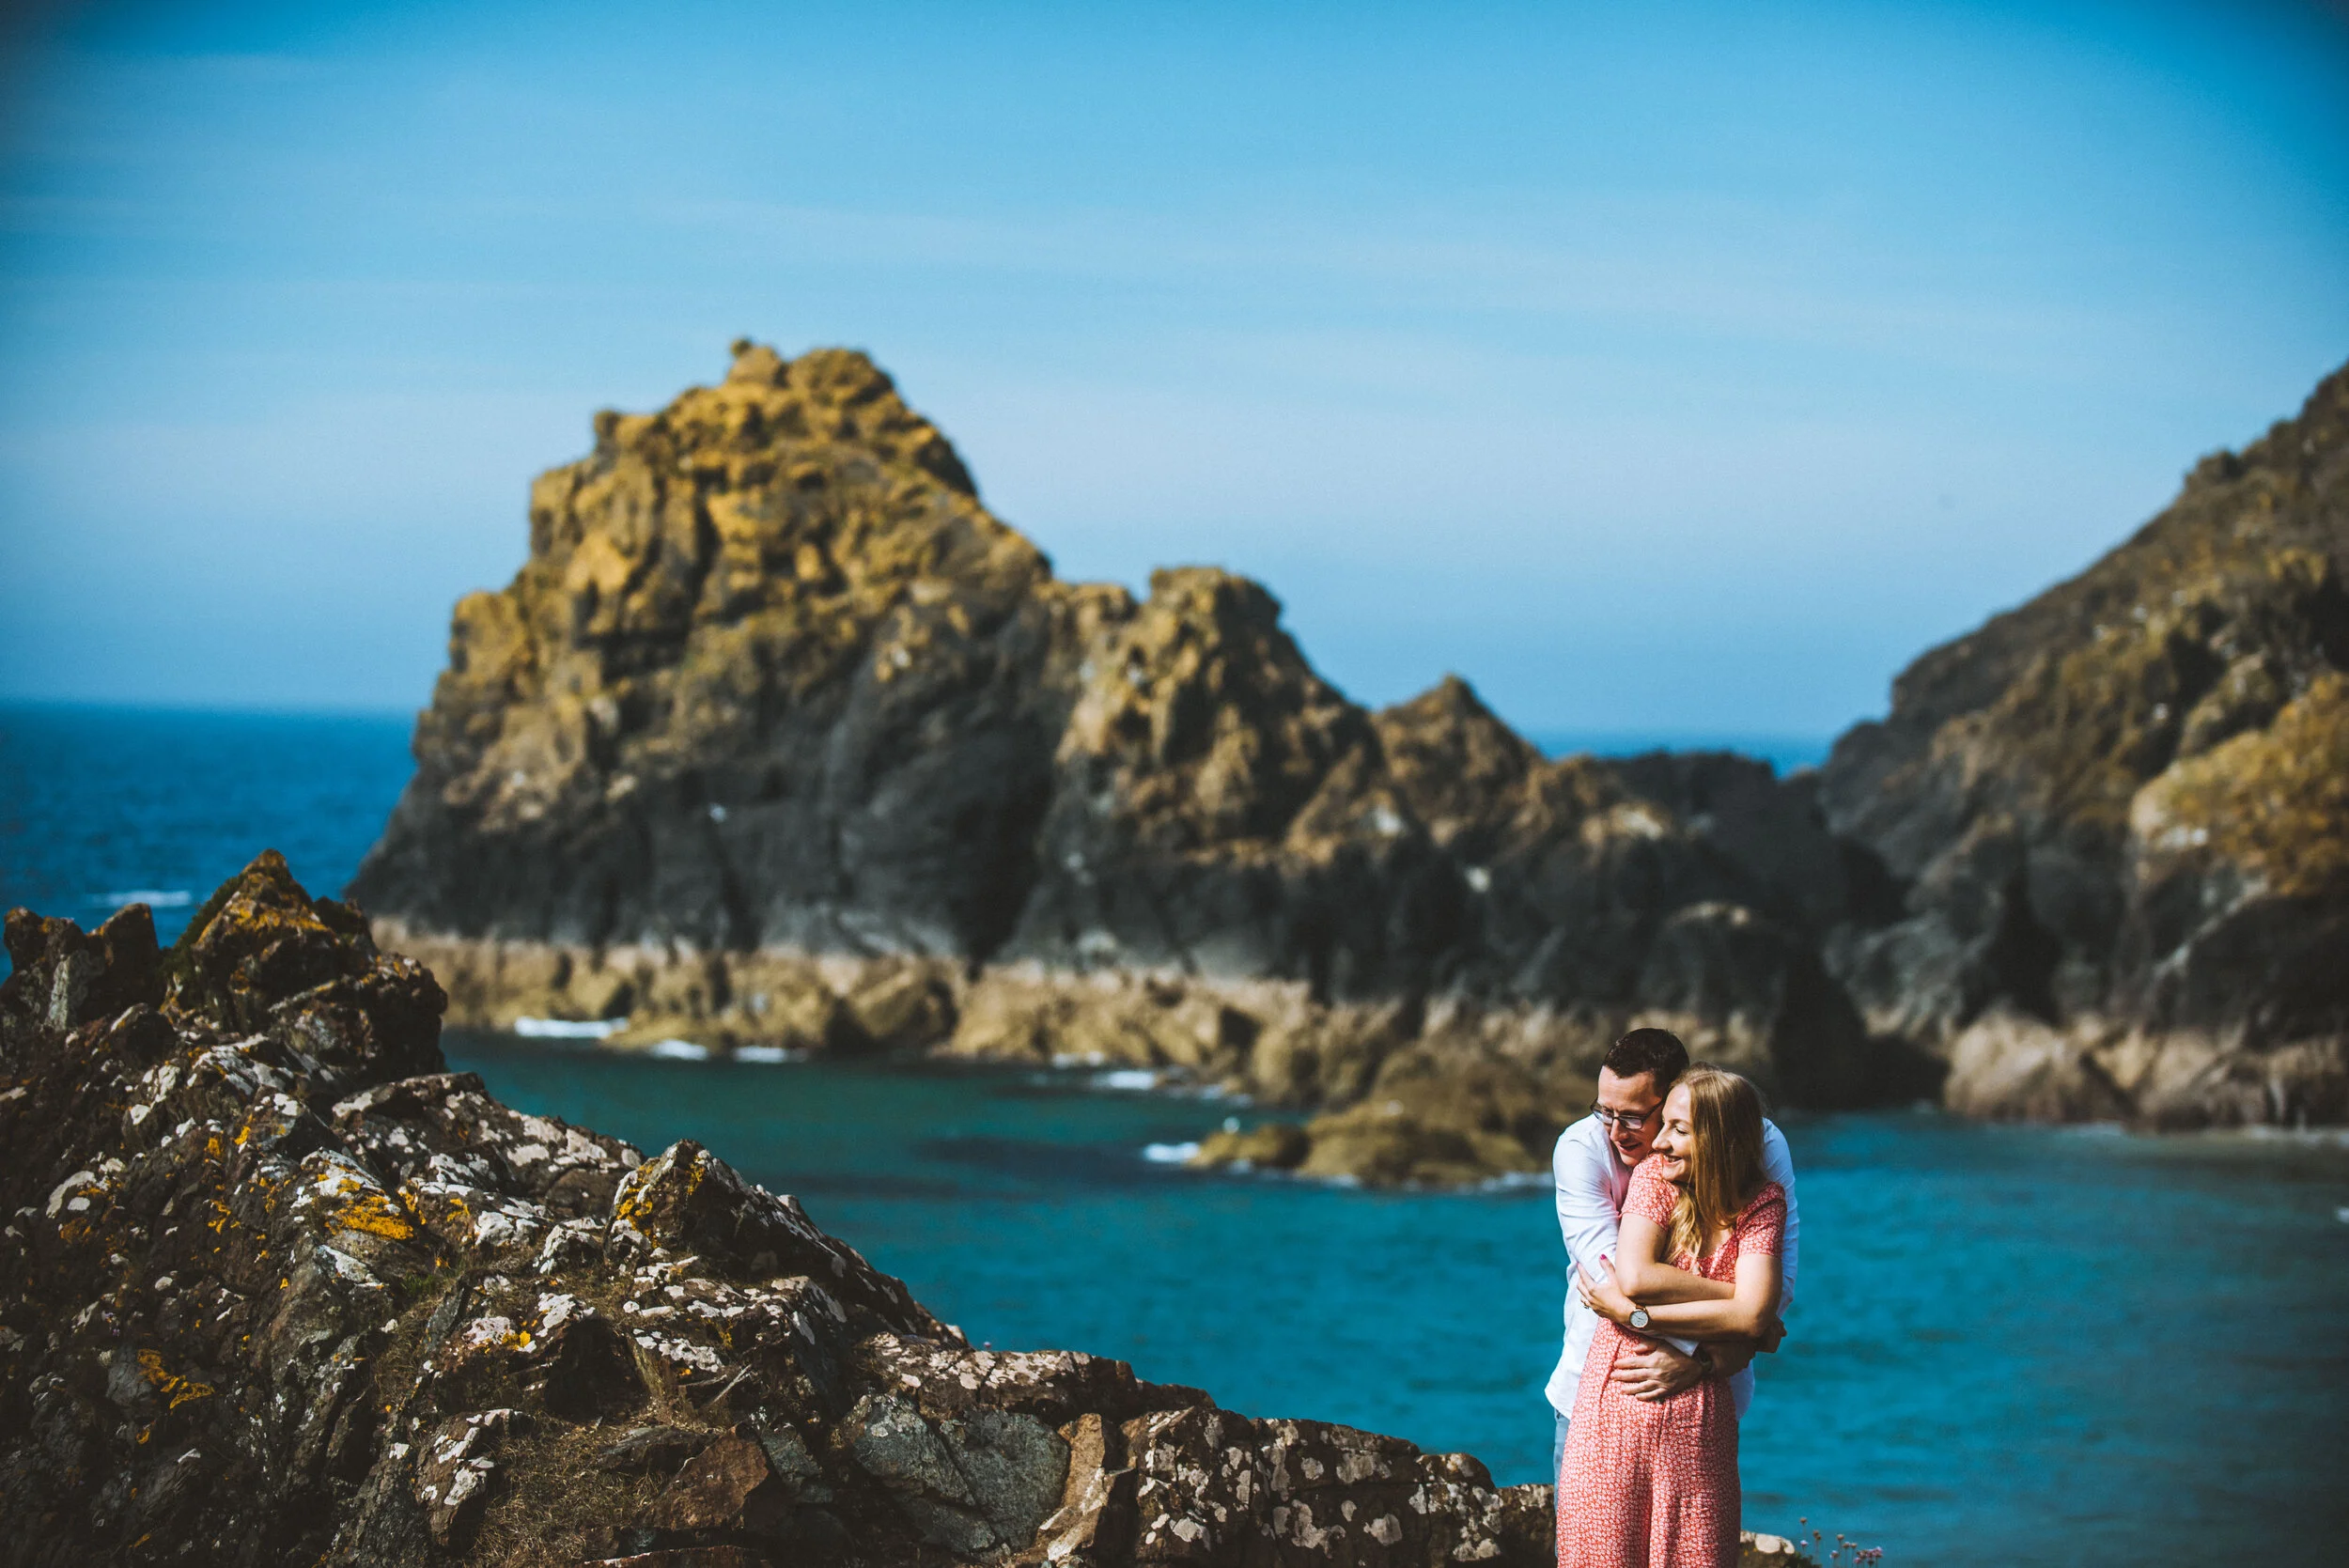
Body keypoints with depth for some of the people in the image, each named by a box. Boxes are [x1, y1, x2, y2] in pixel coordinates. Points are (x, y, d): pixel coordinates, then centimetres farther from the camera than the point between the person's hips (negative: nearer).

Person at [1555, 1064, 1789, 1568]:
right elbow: (1634, 1276, -13)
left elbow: (1751, 1318, -14)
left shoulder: (1762, 1204, -1)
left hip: (1695, 1418, -1)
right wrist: (1737, 1293, -11)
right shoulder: (1655, 1175, 1)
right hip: (1613, 1406, 1)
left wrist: (1632, 1315, -14)